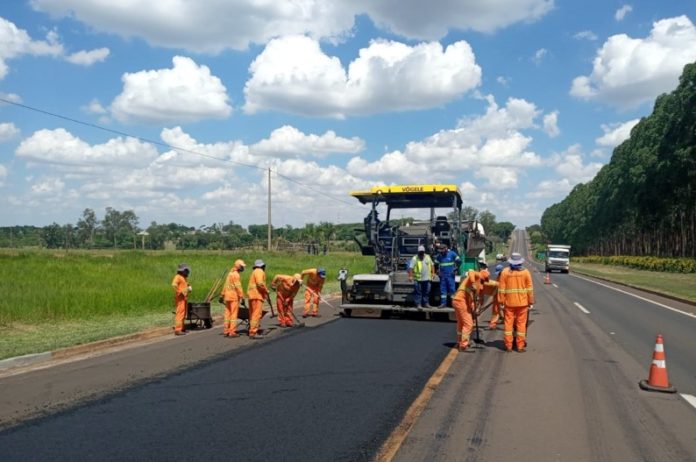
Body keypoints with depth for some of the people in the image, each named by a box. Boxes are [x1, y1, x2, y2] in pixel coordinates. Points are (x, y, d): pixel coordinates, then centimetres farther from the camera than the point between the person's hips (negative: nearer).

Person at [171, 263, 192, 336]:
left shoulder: (184, 278, 19)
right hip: (180, 298, -10)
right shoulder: (178, 277, -11)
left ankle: (181, 328, 24)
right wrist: (180, 292, -23)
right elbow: (174, 285, -28)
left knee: (183, 314, 15)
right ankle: (177, 330, -15)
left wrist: (189, 288, 15)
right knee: (180, 313, -13)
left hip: (184, 298, 10)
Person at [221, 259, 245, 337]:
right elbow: (238, 287, -19)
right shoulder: (236, 274, -12)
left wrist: (222, 295, 26)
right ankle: (232, 332, -7)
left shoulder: (230, 273, 17)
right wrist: (242, 297, -19)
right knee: (234, 314, -6)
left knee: (227, 313, 11)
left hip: (227, 296, 9)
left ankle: (226, 331, 15)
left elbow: (226, 285, 22)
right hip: (234, 296, -9)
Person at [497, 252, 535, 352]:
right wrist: (531, 301, 6)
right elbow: (530, 288, -2)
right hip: (522, 302, 0)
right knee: (521, 324, 6)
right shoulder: (525, 272, -3)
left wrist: (501, 300, 4)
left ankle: (508, 346, 9)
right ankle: (520, 346, 8)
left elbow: (501, 288, -2)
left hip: (509, 302, 0)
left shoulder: (505, 271, -3)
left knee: (509, 323, 6)